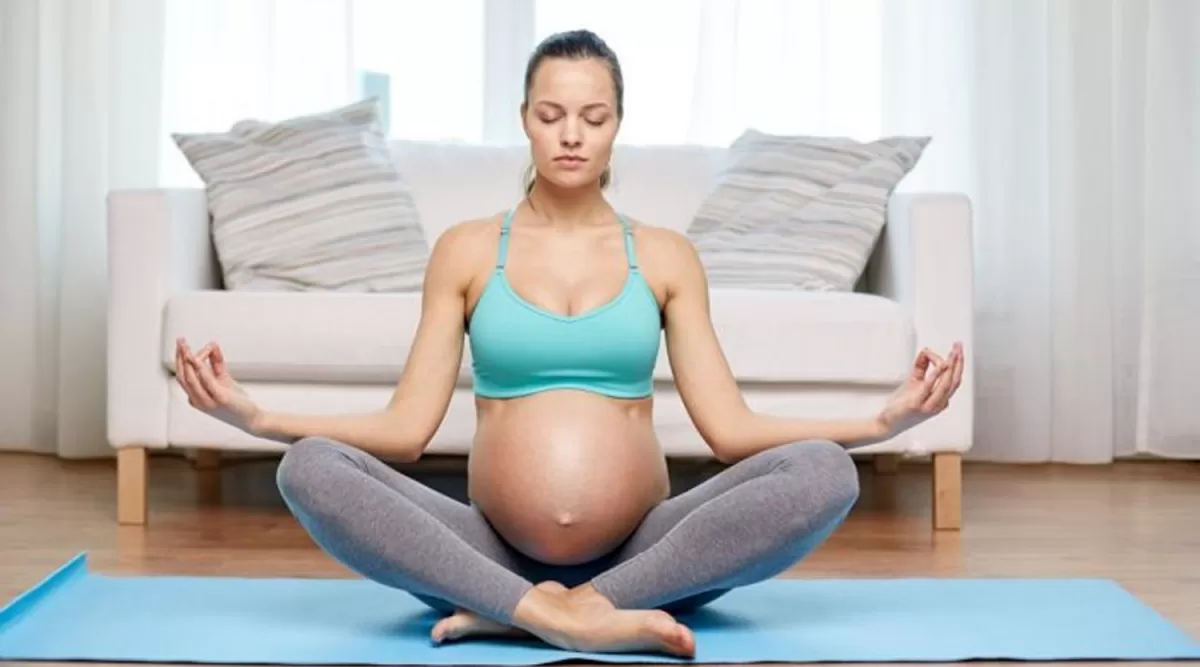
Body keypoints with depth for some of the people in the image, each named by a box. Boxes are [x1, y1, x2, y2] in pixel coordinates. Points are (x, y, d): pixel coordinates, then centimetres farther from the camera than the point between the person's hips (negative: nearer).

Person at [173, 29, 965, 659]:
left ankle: (517, 614, -26)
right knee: (310, 469, -25)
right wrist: (256, 416, -10)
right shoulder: (466, 249, 8)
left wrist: (883, 420, -9)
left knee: (824, 473, -26)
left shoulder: (666, 255, 8)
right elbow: (406, 428, 2)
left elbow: (730, 428, 2)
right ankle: (571, 618, -32)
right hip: (495, 554, 0)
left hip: (643, 557, 1)